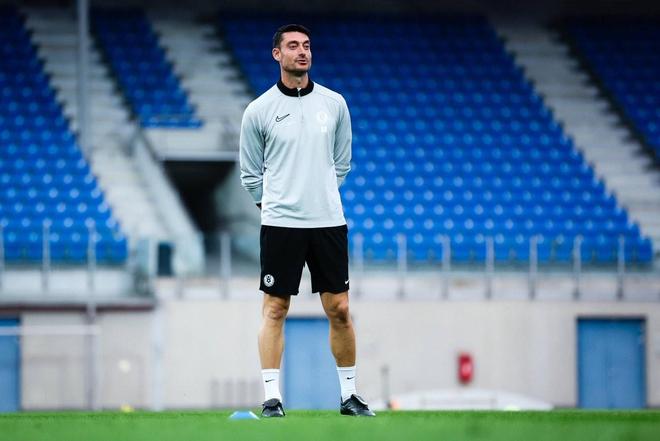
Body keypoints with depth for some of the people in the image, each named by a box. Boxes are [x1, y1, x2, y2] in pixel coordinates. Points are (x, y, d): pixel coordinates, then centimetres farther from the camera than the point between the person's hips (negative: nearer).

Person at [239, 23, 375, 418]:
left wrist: (320, 195, 11)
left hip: (329, 222, 2)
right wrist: (275, 204, 7)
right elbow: (251, 173, 7)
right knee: (275, 310, -1)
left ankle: (349, 394, 12)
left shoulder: (334, 103, 6)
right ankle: (272, 396, 3)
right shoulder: (259, 111, -1)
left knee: (339, 310, 3)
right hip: (280, 225, -2)